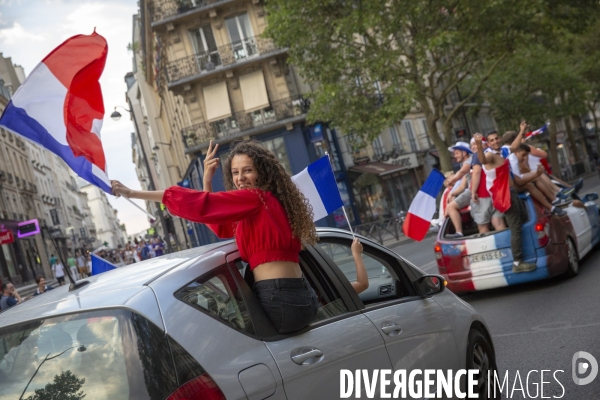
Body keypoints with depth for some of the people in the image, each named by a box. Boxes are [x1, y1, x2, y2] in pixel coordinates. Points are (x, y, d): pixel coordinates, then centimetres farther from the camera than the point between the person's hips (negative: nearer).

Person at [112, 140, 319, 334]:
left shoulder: (256, 198, -8)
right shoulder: (268, 201, 20)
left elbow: (200, 205, -11)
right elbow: (221, 228, 23)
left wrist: (133, 193, -8)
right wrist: (207, 181, 13)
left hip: (281, 300, -9)